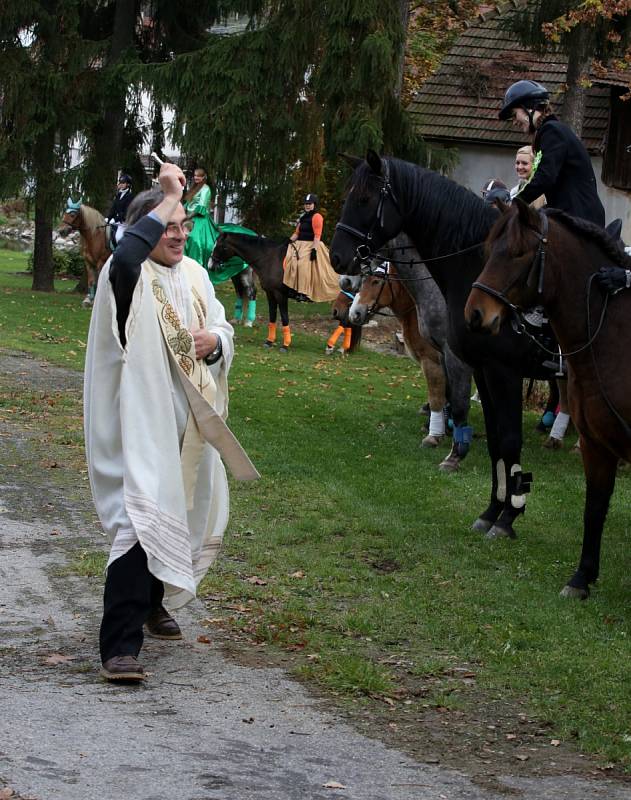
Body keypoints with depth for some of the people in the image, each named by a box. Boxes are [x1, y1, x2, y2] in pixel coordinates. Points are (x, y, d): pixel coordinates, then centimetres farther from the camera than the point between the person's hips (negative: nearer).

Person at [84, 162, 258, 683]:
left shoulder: (194, 275, 11)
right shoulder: (130, 275, -11)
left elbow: (224, 331, 18)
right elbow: (125, 257, -36)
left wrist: (214, 341, -7)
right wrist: (168, 198, -28)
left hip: (189, 424, 8)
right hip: (139, 423, -8)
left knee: (177, 518, 20)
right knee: (139, 520, -18)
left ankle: (152, 602, 45)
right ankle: (120, 645, -19)